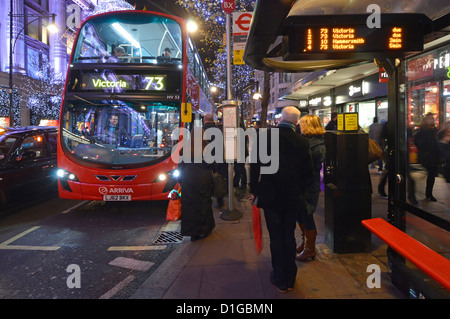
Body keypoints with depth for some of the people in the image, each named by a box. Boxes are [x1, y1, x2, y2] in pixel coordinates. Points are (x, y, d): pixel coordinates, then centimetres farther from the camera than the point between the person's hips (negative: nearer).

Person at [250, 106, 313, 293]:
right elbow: (307, 174, 0)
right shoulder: (302, 143, -5)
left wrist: (254, 190, 2)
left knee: (276, 238, 8)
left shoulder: (265, 136, -10)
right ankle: (290, 279, 28)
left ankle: (280, 280, 20)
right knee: (289, 236, 15)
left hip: (270, 195, -2)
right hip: (291, 198, 2)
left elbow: (254, 164, -8)